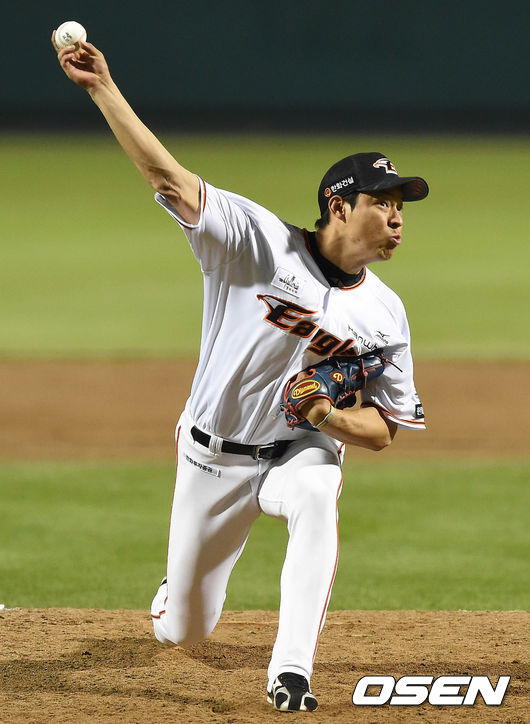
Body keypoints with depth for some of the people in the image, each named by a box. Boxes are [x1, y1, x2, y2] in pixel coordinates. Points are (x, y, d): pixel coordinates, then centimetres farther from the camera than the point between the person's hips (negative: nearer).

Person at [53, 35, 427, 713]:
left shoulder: (384, 313, -6)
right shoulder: (260, 243, -15)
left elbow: (383, 431, -2)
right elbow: (167, 176, -23)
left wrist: (328, 418, -24)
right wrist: (103, 88, -33)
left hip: (301, 450, 1)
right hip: (212, 456, -1)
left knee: (315, 497, -37)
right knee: (180, 631, 8)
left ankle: (291, 674, -36)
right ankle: (181, 591, 49)